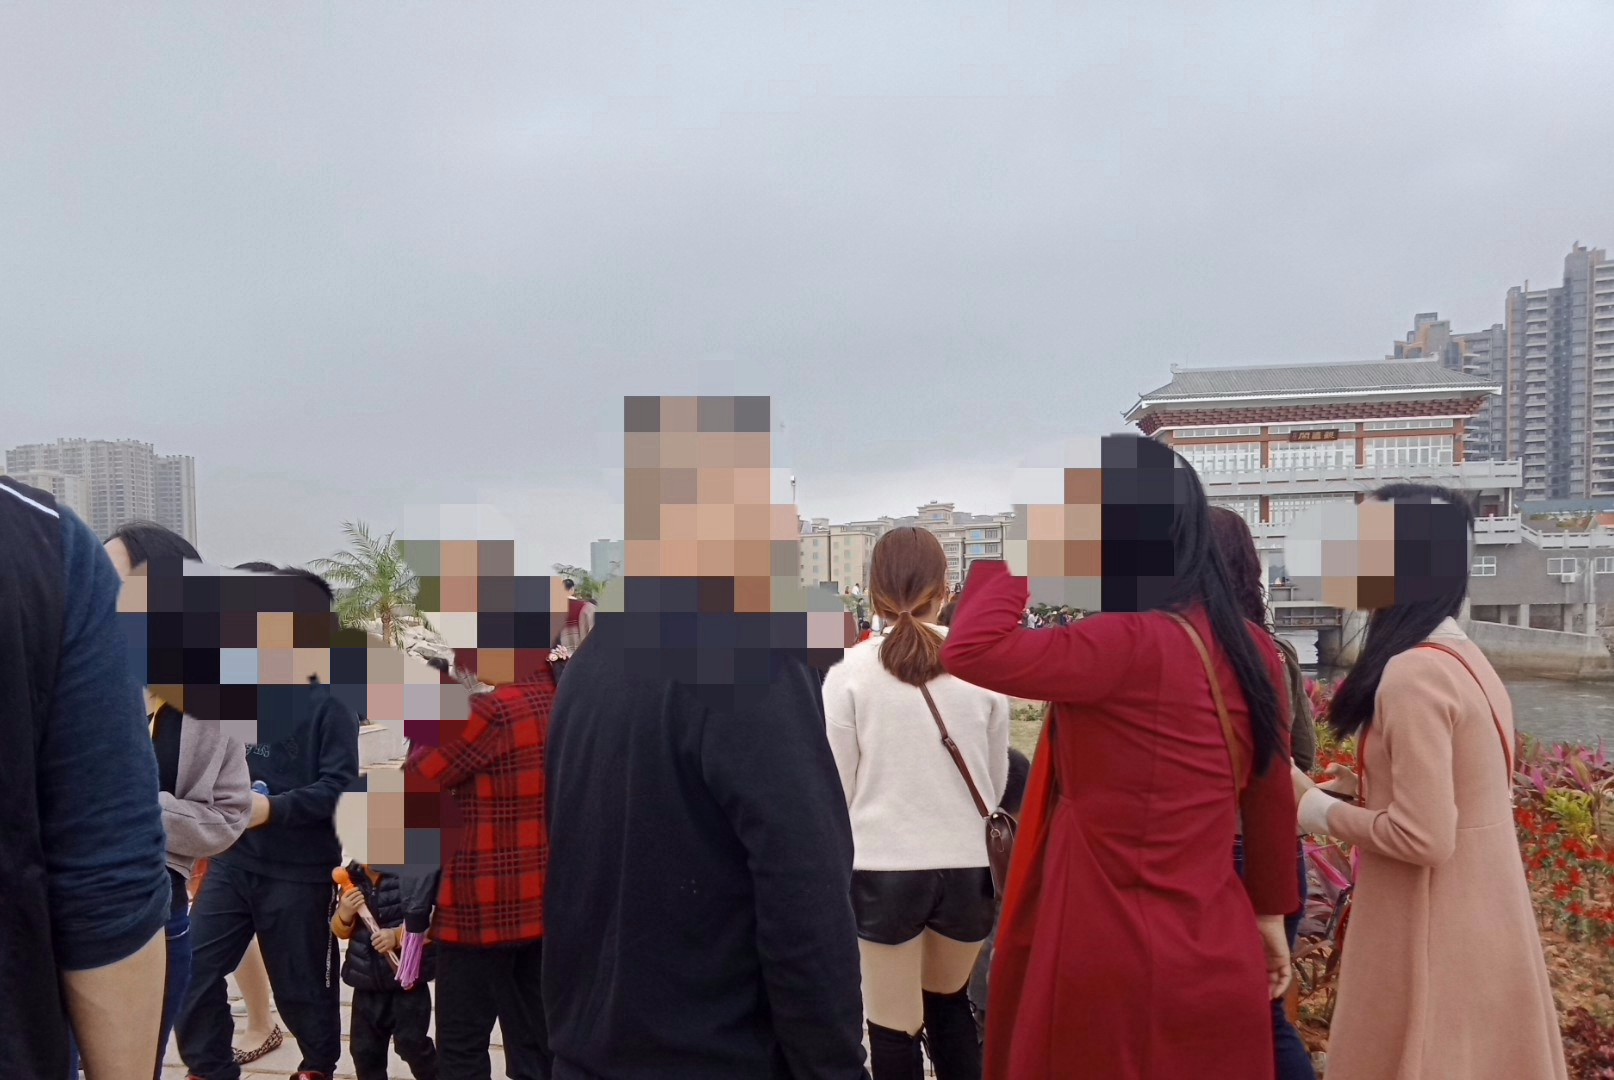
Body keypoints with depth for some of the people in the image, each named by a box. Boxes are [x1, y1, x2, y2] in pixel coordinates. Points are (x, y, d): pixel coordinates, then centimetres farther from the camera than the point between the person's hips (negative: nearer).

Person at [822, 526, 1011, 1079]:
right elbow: (997, 777, 6)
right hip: (968, 865, 3)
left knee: (893, 1025, 11)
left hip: (882, 868, -2)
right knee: (950, 1002, 25)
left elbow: (837, 787, -4)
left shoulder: (850, 671, -9)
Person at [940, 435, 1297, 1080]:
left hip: (1117, 966, -7)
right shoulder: (1249, 647, 3)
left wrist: (1026, 548, -16)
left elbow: (970, 651, -28)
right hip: (1218, 957, 8)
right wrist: (1271, 914, 22)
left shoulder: (1133, 645, -22)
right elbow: (1271, 800, 11)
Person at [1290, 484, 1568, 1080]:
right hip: (1480, 923, 9)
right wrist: (1362, 791, 8)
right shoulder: (1465, 658, 7)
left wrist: (1323, 812, -10)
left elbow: (1424, 838, -23)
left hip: (1435, 936, -9)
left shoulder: (1412, 674, -22)